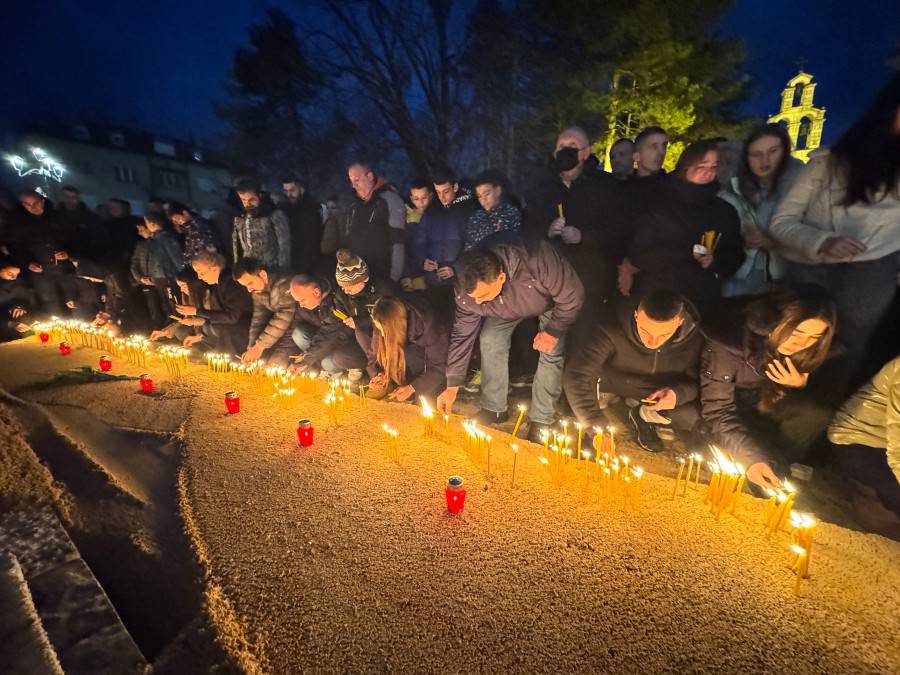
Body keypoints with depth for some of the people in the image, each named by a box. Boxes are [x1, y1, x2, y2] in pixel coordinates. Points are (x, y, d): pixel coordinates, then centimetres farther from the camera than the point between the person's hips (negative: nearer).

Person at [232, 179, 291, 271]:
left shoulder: (275, 215, -6)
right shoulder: (238, 219, 10)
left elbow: (284, 246, -8)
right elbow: (236, 248, 17)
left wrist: (282, 273, -12)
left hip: (272, 272, -5)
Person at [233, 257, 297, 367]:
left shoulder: (284, 284, -24)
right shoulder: (256, 291, 3)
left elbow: (283, 318, -27)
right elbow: (258, 319, 4)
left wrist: (260, 345, -24)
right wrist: (251, 348, -7)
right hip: (281, 331, 8)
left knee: (275, 363, -19)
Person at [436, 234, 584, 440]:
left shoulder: (539, 262, -48)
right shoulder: (467, 288, -31)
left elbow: (573, 296, -29)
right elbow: (462, 334, -19)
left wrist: (554, 331, -28)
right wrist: (452, 386, -16)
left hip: (553, 302, -3)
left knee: (552, 352, -16)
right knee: (490, 341, -11)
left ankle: (541, 420, 1)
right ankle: (494, 408, 7)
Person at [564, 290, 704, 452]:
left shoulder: (694, 337, -26)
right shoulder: (612, 330, -37)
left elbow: (696, 381, -11)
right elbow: (575, 375, -39)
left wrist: (678, 393, -36)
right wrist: (597, 427, -44)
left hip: (656, 395, 2)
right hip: (610, 382, -1)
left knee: (693, 417, -21)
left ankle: (641, 416, 11)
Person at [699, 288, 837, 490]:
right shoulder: (730, 340, -34)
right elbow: (716, 411, -31)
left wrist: (799, 384, -19)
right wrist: (750, 457, -41)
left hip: (762, 400, 6)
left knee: (818, 415, -20)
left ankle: (773, 471, 1)